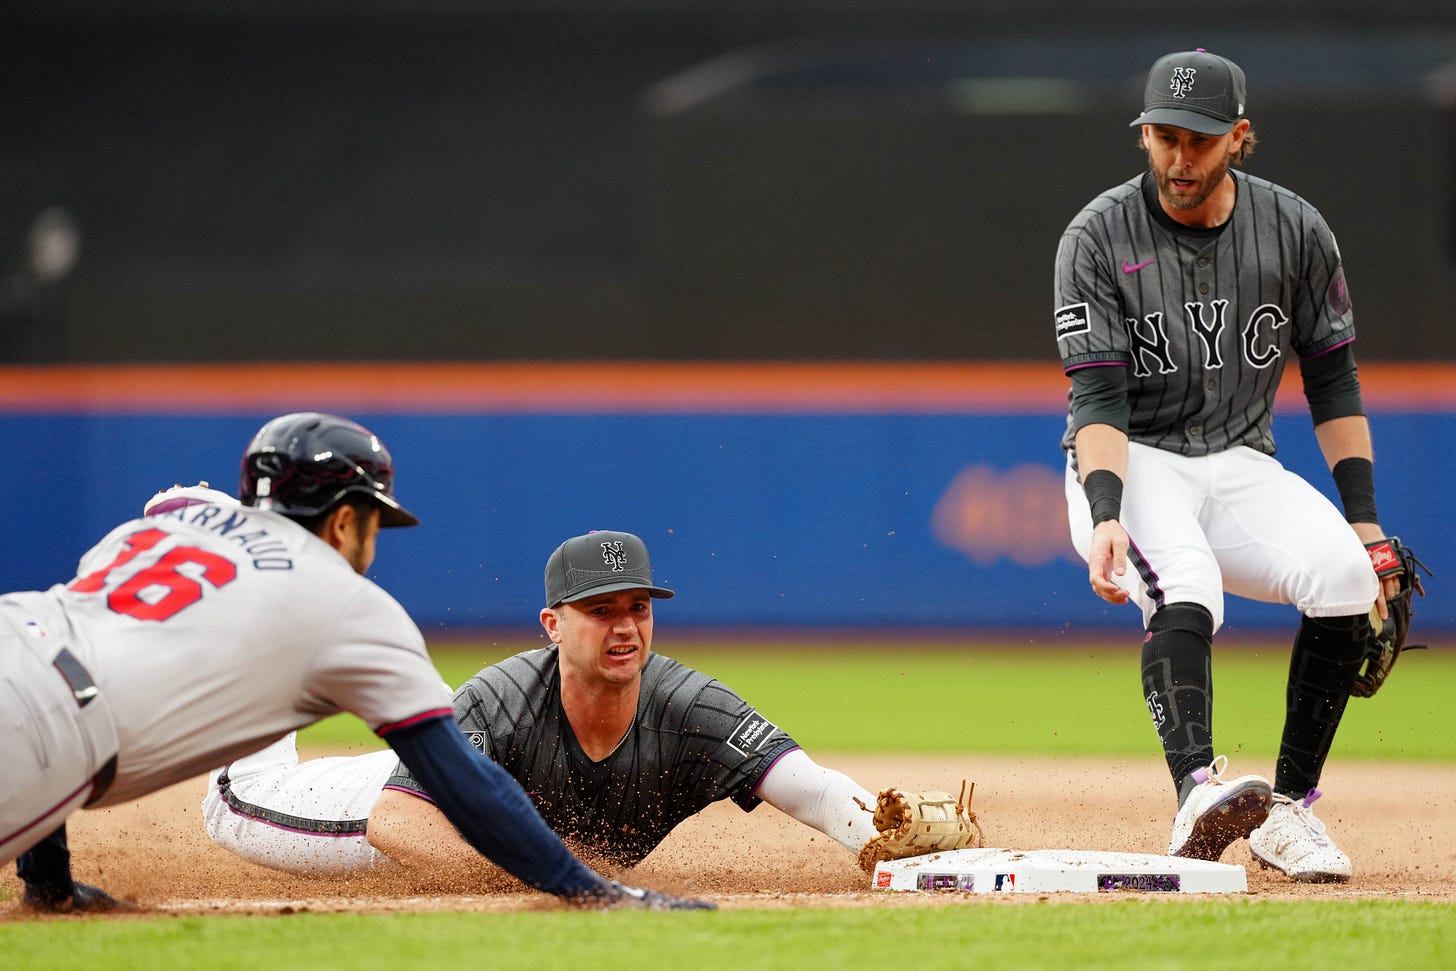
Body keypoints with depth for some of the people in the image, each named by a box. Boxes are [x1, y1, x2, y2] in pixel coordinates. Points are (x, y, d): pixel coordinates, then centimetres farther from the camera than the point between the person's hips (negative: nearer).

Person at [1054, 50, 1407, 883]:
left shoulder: (1296, 232, -1)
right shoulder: (1099, 239, -9)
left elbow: (1334, 383, 7)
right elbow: (1098, 398, -15)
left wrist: (1363, 521, -1)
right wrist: (1106, 517, -32)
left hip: (1240, 466, 3)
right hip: (1131, 468, -3)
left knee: (1345, 575, -25)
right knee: (1184, 591, -35)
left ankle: (1289, 809, -15)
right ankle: (1199, 792, -54)